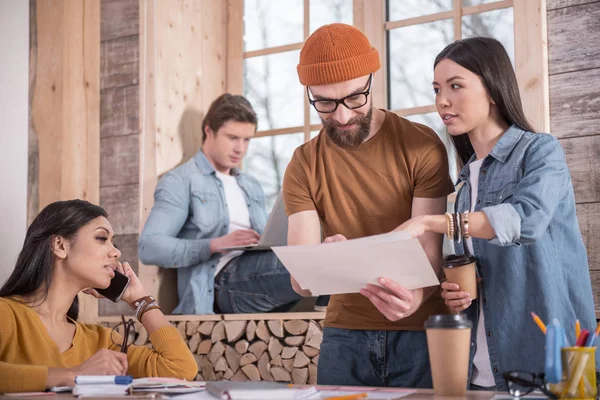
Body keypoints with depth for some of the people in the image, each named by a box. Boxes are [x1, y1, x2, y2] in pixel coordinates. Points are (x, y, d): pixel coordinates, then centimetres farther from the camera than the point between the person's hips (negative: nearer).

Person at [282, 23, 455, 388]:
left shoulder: (422, 147, -8)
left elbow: (430, 252, -13)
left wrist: (414, 296, -36)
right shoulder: (303, 166, -2)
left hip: (420, 331, -2)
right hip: (345, 334, 2)